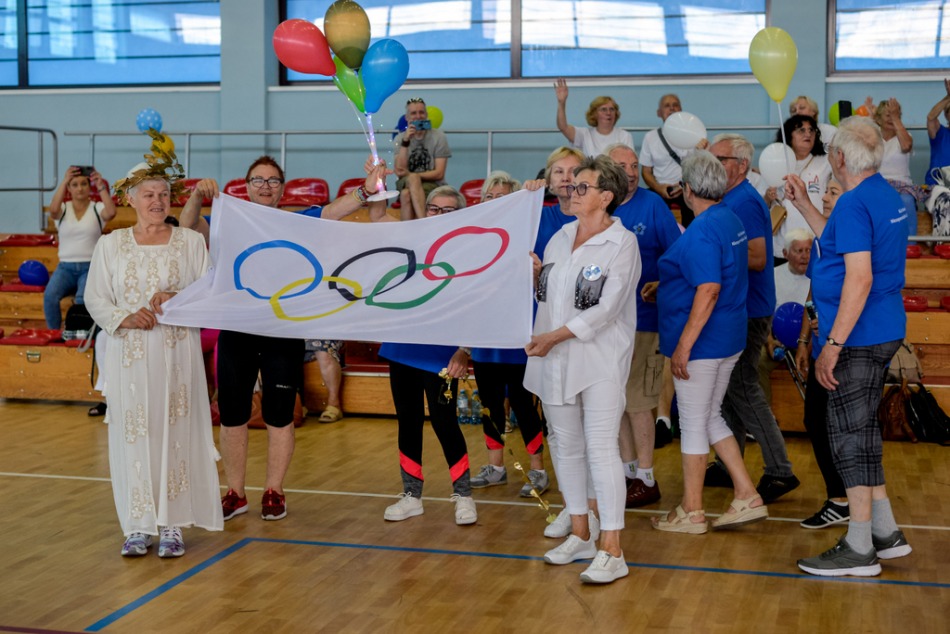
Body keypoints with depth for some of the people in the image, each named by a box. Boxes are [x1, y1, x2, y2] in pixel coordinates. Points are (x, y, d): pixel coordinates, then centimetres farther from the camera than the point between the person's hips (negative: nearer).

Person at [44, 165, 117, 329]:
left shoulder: (97, 208, 4)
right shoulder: (63, 209, 6)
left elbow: (111, 212, -20)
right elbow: (53, 210, -19)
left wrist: (101, 186, -20)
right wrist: (64, 181, -22)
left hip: (90, 266, -2)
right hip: (65, 267, 2)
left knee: (83, 299, -33)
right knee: (50, 295, -27)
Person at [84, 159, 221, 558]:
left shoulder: (191, 242, 5)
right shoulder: (110, 245, 8)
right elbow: (95, 299, 5)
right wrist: (124, 318, -12)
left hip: (177, 353, -1)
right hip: (129, 355, 1)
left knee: (176, 432, -1)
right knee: (133, 435, 0)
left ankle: (172, 524, 7)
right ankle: (138, 526, 9)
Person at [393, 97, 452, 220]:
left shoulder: (439, 137, -2)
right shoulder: (399, 139, 5)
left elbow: (439, 174, -7)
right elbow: (399, 172, -10)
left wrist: (410, 174, -14)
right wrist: (405, 141, -18)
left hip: (432, 185, -1)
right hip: (406, 184, 1)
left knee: (407, 194, -33)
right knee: (412, 179, -35)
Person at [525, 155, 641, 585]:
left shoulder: (622, 243, -8)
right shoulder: (561, 236, 12)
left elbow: (607, 308, -15)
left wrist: (555, 336, -18)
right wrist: (534, 274, -3)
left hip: (600, 361, -7)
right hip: (555, 362, 7)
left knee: (601, 450, -9)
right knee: (567, 448, 13)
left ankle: (611, 551, -5)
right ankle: (581, 534, 26)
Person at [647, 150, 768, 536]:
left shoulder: (702, 231, -20)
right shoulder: (731, 221, 10)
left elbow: (709, 291, -27)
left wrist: (683, 345, -25)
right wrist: (666, 287, 23)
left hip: (703, 342, -9)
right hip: (728, 340, 9)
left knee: (693, 423, 2)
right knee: (709, 418, 19)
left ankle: (691, 512, 14)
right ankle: (746, 497, 19)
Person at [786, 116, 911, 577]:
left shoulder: (854, 203, -18)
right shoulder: (886, 196, 13)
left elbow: (859, 278, -25)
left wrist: (833, 345, -23)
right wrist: (803, 205, 25)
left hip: (859, 336, -10)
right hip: (882, 331, 10)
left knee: (850, 434, -2)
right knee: (861, 430, 19)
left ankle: (859, 550, 5)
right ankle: (885, 533, 26)